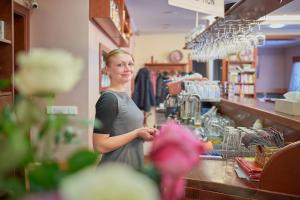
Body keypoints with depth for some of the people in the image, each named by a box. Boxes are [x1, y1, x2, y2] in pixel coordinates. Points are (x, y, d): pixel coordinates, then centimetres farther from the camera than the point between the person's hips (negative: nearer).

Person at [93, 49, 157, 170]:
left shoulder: (125, 96, 9)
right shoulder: (108, 98, -18)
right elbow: (100, 145, -22)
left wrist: (144, 133, 1)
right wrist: (137, 133, -20)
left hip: (131, 169, 9)